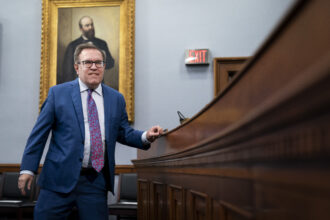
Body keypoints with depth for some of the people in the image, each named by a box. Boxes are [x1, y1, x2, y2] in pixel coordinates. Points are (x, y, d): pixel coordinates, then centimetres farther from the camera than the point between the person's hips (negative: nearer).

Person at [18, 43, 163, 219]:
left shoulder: (116, 99, 9)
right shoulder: (58, 93, 1)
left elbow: (123, 133, 14)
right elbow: (39, 134, 1)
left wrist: (146, 137, -6)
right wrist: (28, 168, -4)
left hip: (96, 181, 2)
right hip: (59, 179, -2)